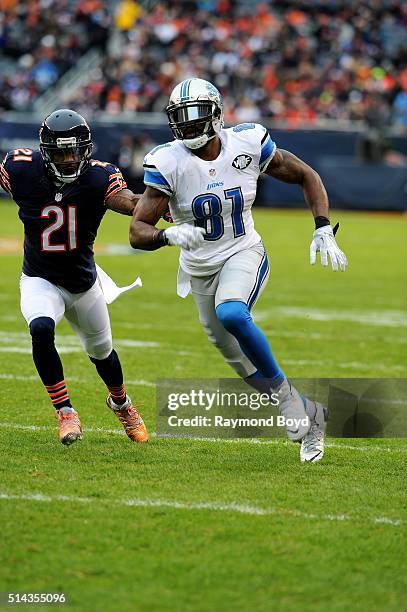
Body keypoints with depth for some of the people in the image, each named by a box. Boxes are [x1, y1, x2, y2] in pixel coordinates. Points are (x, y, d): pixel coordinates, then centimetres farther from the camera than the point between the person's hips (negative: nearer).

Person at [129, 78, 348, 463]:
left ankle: (284, 391, -16)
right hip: (200, 269, 2)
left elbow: (307, 176, 2)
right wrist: (169, 235, -41)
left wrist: (323, 230, -9)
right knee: (244, 363, 8)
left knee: (231, 314, -34)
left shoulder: (248, 145, -13)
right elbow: (138, 233, -19)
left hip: (244, 256, -2)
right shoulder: (168, 163, -16)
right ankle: (310, 415, 29)